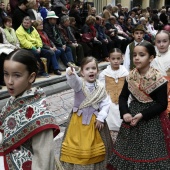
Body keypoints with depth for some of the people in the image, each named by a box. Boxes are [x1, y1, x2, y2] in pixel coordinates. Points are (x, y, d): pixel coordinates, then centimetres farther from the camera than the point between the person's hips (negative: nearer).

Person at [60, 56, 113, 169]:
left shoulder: (100, 87, -3)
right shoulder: (79, 83, -13)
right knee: (77, 146, 8)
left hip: (95, 120, 2)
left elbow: (106, 103, -1)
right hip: (79, 120, -2)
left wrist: (101, 117, -12)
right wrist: (71, 74, -60)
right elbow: (73, 81, -37)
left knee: (93, 147, 14)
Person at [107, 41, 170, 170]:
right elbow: (123, 97, 4)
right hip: (132, 116, 4)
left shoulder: (158, 79, -15)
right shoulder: (131, 77, -1)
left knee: (150, 152, 3)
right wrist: (125, 113, -14)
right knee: (130, 151, 15)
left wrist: (142, 115, -21)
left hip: (152, 120, -4)